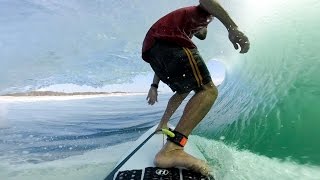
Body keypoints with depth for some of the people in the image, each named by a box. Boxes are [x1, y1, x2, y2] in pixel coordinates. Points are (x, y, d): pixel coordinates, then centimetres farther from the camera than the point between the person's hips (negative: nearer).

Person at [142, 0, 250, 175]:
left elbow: (162, 62, 35)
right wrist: (232, 27, -15)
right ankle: (172, 150, -28)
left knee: (184, 90, 24)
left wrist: (154, 86, 32)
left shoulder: (186, 31, 42)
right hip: (168, 42, -8)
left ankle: (162, 125, 30)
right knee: (208, 90, -13)